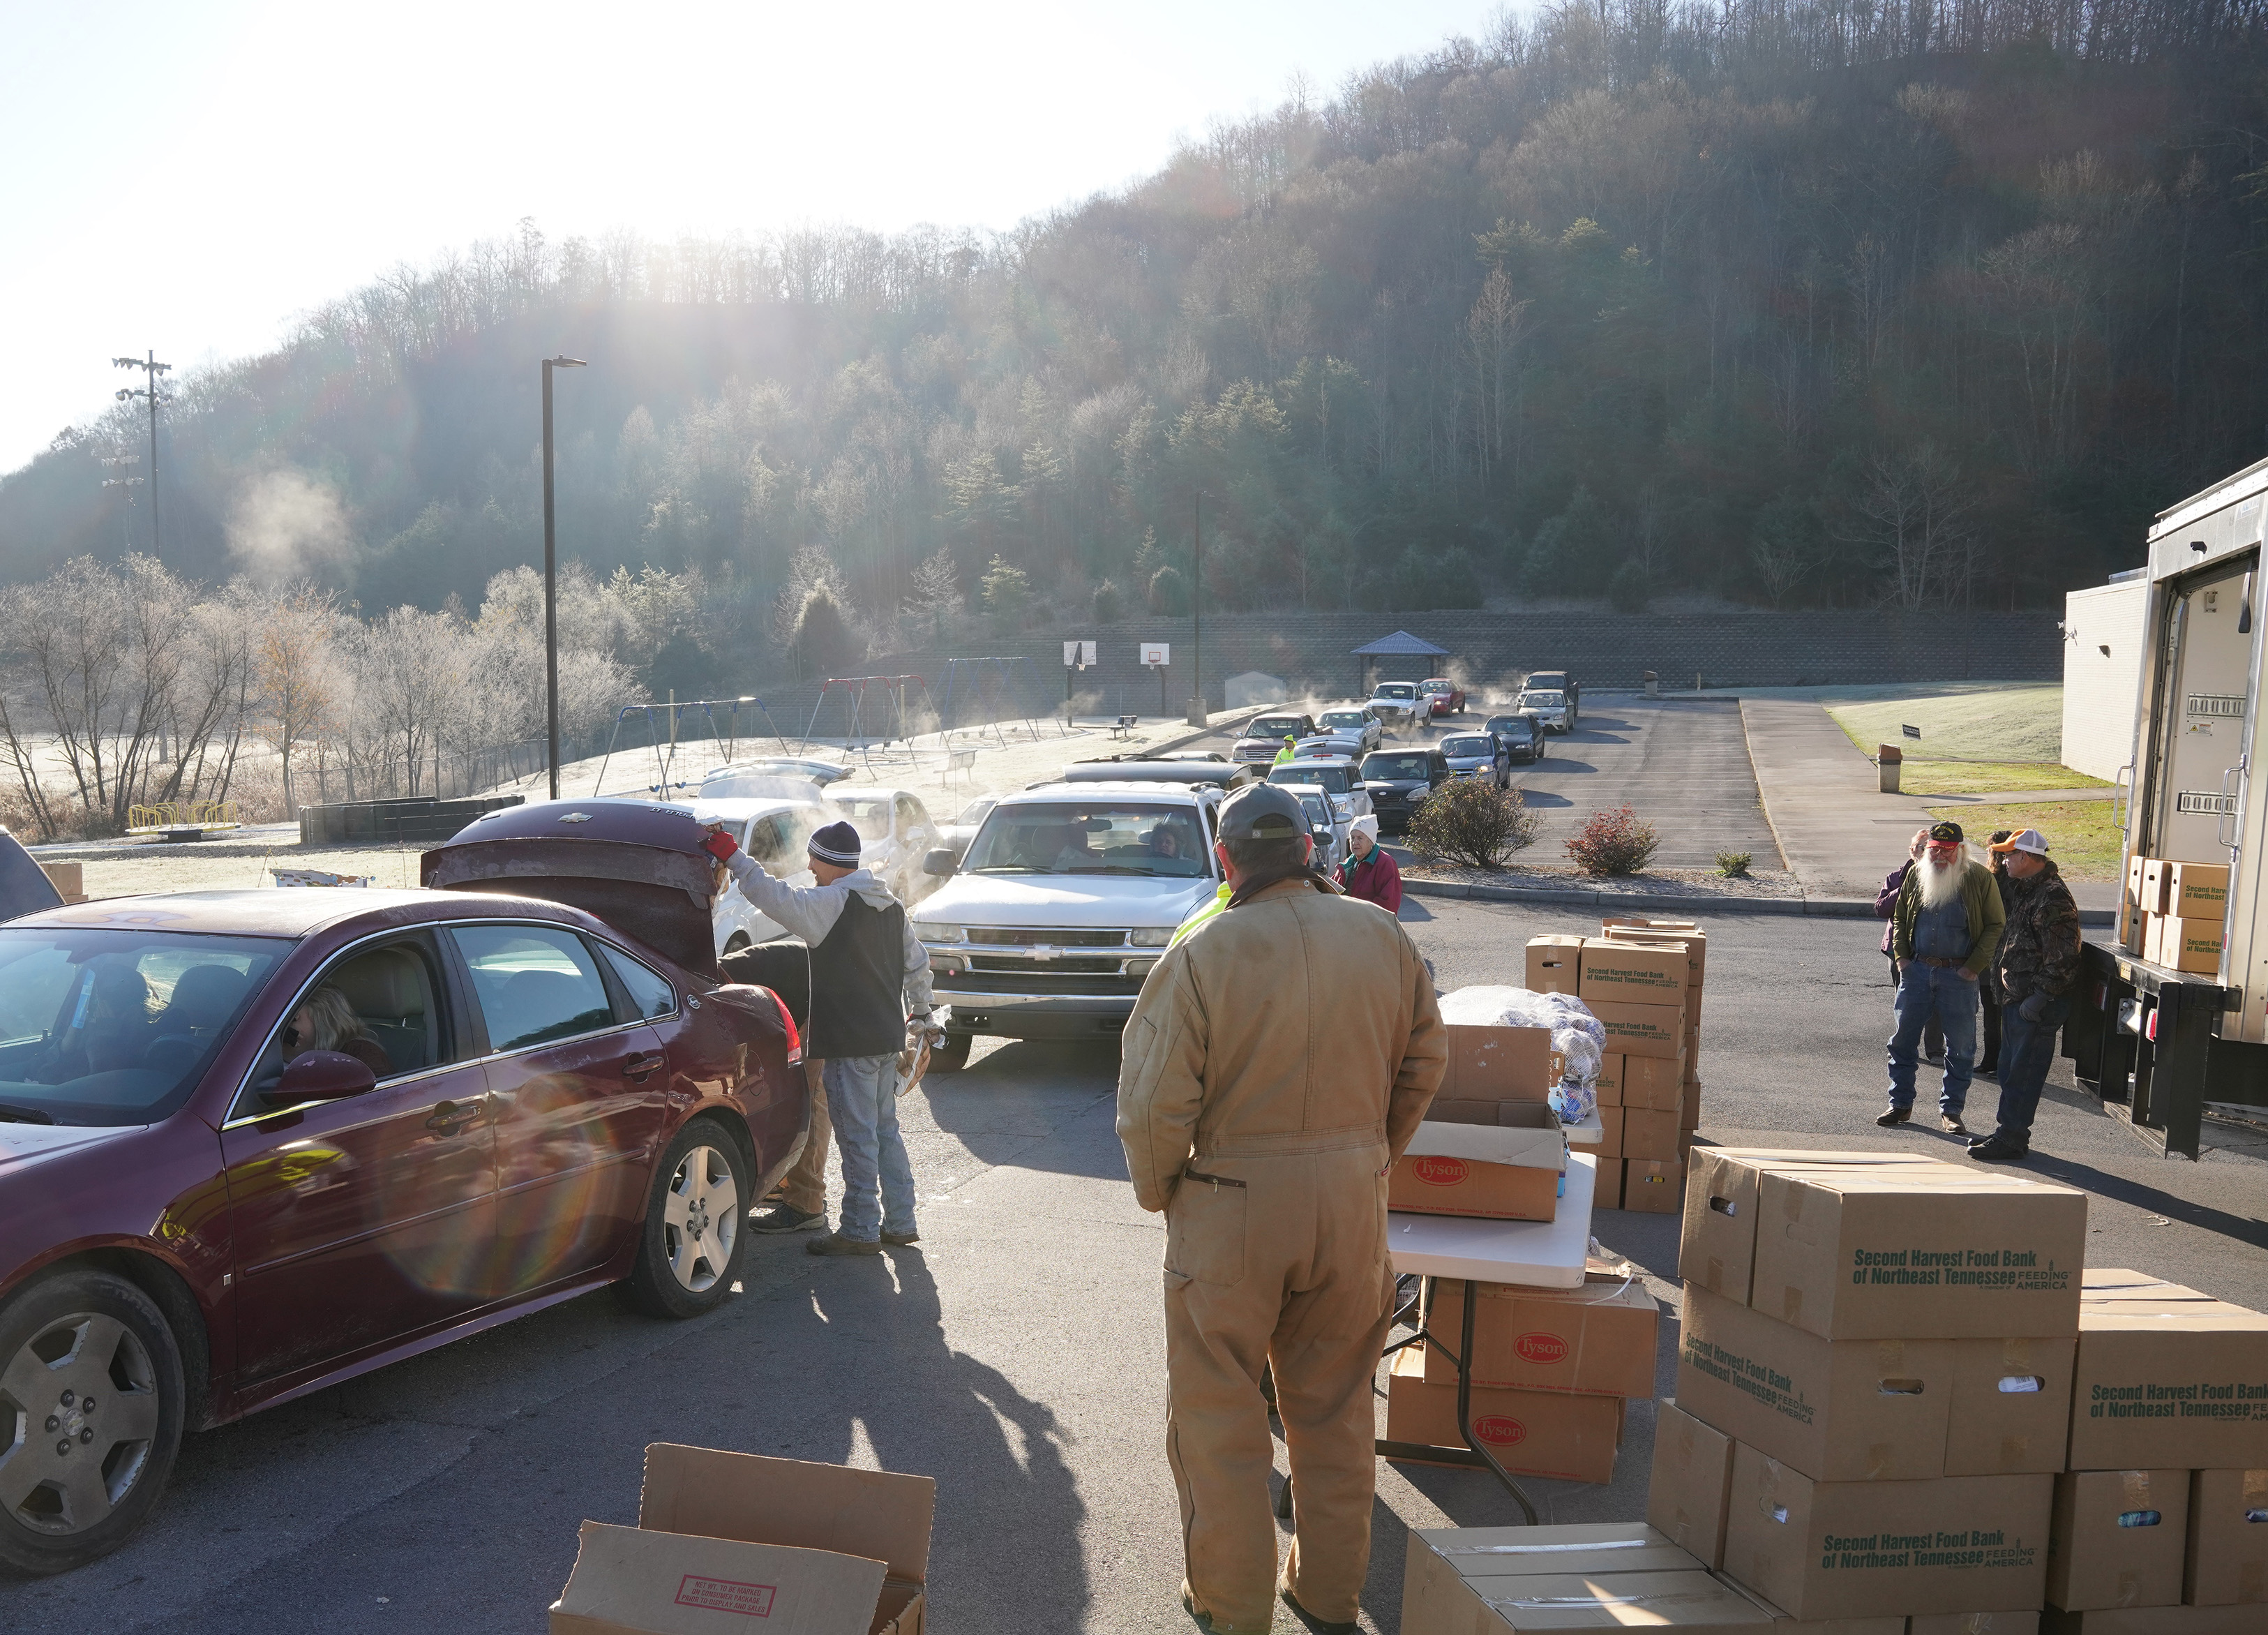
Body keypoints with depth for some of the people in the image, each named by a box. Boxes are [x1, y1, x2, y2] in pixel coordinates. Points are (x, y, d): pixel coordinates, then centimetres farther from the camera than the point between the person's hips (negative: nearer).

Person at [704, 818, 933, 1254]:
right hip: (888, 1038, 8)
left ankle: (860, 1230, 4)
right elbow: (917, 962, 20)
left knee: (857, 1137, -2)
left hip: (849, 1042, -8)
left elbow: (773, 896, -21)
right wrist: (921, 1009, 35)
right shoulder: (891, 905, 11)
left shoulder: (830, 904, -14)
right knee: (886, 1131, 16)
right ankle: (900, 1223, 22)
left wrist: (732, 856, -11)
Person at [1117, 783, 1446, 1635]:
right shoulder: (1382, 937, -1)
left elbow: (1155, 1106, -15)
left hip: (1233, 1205, -4)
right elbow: (1424, 1062, 9)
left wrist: (1159, 1194, 2)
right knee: (1335, 1407, 20)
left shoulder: (1202, 955, -15)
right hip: (1353, 1201, 4)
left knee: (1220, 1418, 12)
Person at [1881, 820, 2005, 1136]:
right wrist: (1901, 957, 5)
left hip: (1959, 976, -3)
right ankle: (1900, 1103, 18)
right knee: (1903, 1039, 6)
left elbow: (1995, 926, -1)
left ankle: (1951, 1110, 15)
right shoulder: (1916, 874, 6)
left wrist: (1974, 966, -8)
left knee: (1960, 1047, 3)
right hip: (1917, 969, 3)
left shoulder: (1980, 878, -4)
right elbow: (1899, 917, 16)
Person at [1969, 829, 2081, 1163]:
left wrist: (2039, 997, -21)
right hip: (2016, 998, 10)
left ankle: (2011, 1139, 1)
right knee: (2010, 1069, 16)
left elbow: (2062, 958, -21)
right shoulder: (2024, 889, 14)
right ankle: (2008, 1132, 25)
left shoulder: (2053, 898, -18)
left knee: (2023, 1072, -5)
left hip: (2038, 1004, -10)